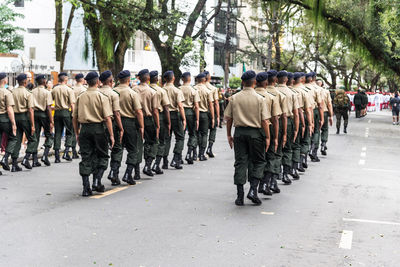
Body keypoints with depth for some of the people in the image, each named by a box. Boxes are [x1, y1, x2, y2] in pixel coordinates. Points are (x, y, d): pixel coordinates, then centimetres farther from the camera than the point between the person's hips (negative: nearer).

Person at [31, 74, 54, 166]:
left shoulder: (32, 92, 5)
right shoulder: (47, 92, -8)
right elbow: (48, 108, -13)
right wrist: (51, 121, -11)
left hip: (35, 114, 4)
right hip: (44, 114, -4)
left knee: (35, 137, 7)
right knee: (49, 136, 9)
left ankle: (35, 160, 5)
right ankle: (45, 155, -6)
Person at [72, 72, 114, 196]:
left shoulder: (80, 97, 7)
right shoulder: (102, 97, -5)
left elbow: (74, 117, 9)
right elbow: (107, 118, -11)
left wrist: (77, 133, 18)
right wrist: (111, 135, -8)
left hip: (84, 129, 4)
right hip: (98, 128, -3)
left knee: (86, 158, 6)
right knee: (102, 156, 12)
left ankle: (86, 188, 5)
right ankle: (97, 181, 0)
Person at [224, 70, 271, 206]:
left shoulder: (234, 98, 2)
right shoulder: (259, 99, -6)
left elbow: (229, 118, 4)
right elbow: (265, 121, -8)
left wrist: (229, 135, 14)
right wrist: (267, 137, 0)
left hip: (239, 132, 2)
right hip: (255, 133, -2)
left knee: (240, 162, 6)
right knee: (258, 162, 11)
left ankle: (240, 196, 6)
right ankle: (253, 190, -3)